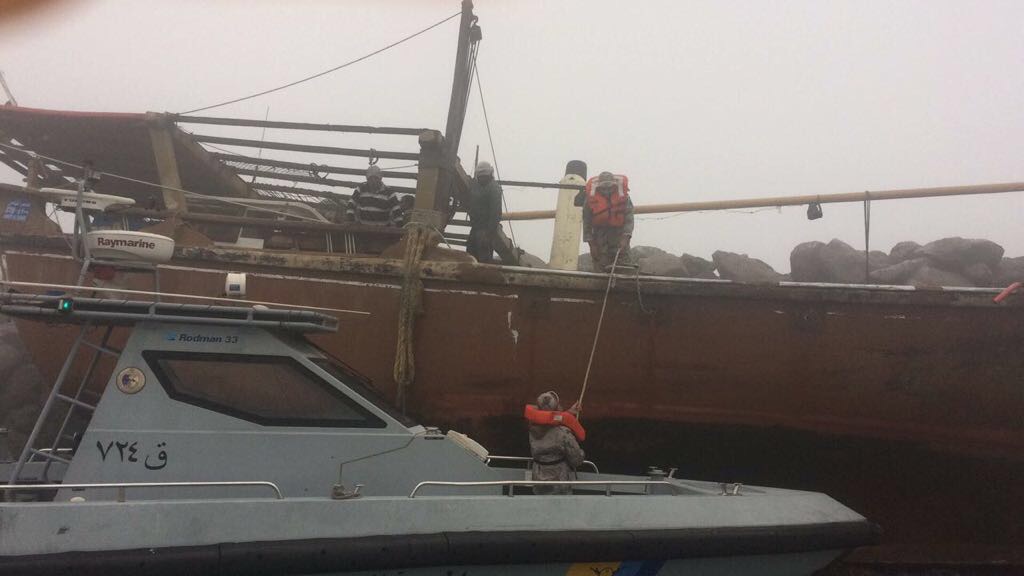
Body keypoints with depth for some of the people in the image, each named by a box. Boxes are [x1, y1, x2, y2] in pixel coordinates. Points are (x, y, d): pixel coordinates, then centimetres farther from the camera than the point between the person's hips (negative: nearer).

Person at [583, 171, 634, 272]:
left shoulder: (623, 196, -22)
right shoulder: (591, 197, -19)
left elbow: (629, 218, -23)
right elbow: (586, 221, -11)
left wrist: (625, 238, -38)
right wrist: (591, 244, -12)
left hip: (618, 230, 0)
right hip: (599, 230, 1)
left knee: (622, 257, -8)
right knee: (599, 261, -3)